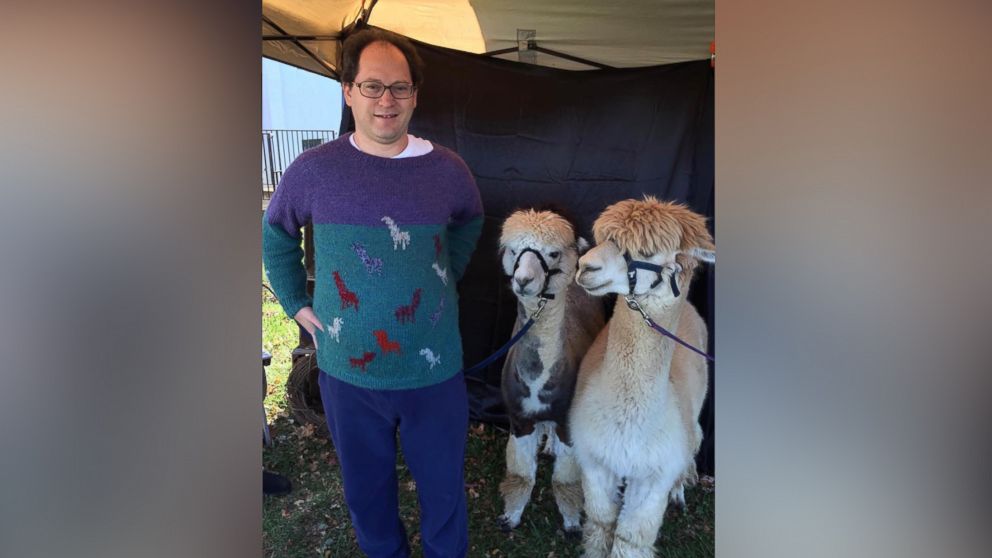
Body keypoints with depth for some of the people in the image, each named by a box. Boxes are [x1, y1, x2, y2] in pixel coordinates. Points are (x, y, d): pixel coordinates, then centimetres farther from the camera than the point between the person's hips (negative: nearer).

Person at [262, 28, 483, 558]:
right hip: (347, 370, 1)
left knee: (443, 485, 15)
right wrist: (297, 303, 6)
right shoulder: (313, 168, -7)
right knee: (366, 484, 20)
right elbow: (274, 235, 11)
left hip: (433, 370, 0)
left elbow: (470, 222, 16)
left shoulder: (447, 169, -6)